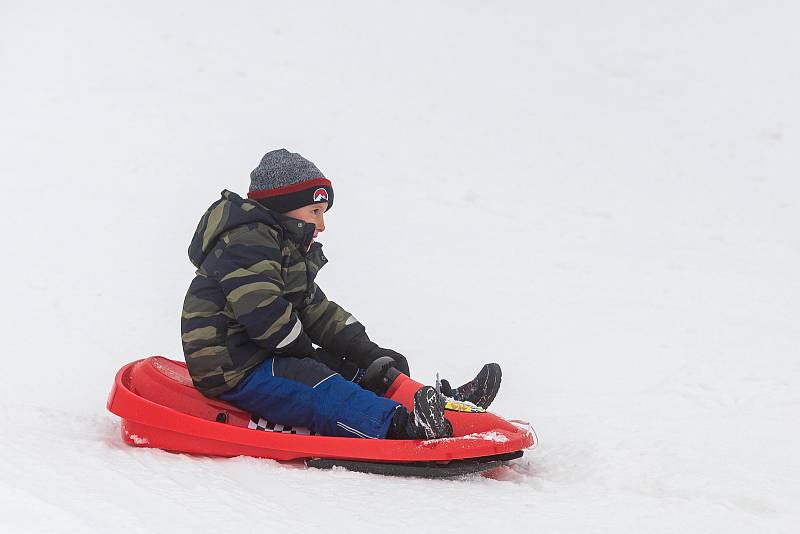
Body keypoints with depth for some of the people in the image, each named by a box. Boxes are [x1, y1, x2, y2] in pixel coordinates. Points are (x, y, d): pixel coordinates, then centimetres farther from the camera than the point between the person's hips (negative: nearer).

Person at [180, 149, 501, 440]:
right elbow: (264, 315, -24)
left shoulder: (291, 250, 23)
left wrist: (366, 352, 5)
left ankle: (444, 404, -5)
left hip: (266, 358, 11)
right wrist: (306, 355, -10)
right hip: (234, 371, -11)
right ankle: (399, 427, -51)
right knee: (314, 384, -30)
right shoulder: (247, 241, -14)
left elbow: (317, 312, 18)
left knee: (349, 369, 5)